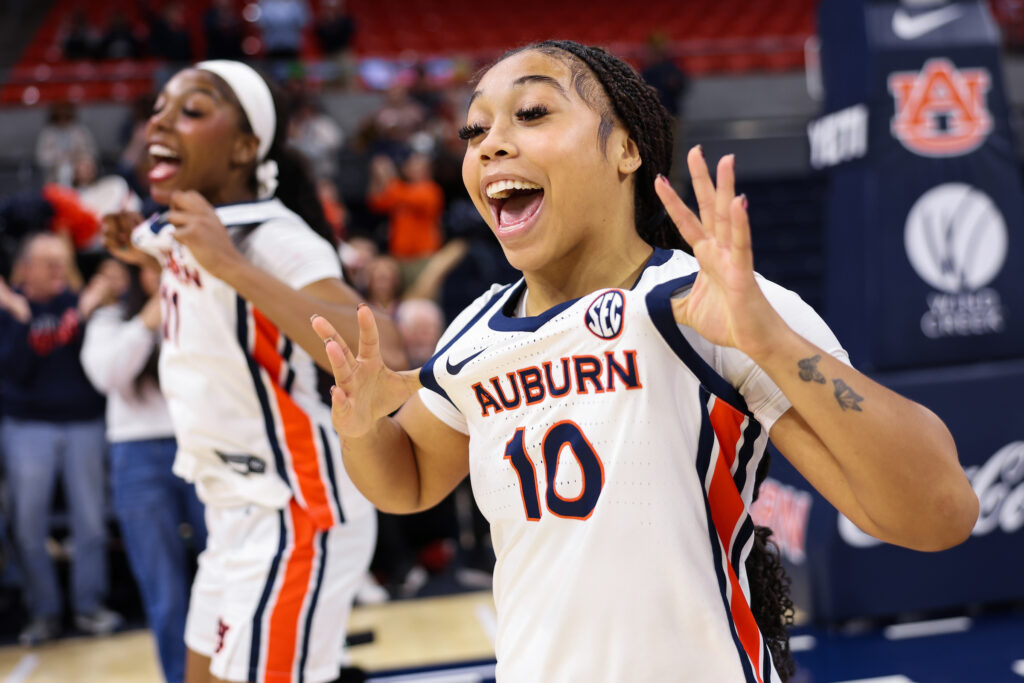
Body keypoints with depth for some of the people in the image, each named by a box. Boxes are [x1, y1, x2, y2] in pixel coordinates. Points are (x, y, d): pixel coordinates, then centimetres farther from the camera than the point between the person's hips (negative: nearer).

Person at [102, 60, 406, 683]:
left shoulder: (274, 236, -21)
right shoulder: (180, 232, 6)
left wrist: (231, 265, -38)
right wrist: (142, 250, 13)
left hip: (295, 513, -9)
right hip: (238, 510, 9)